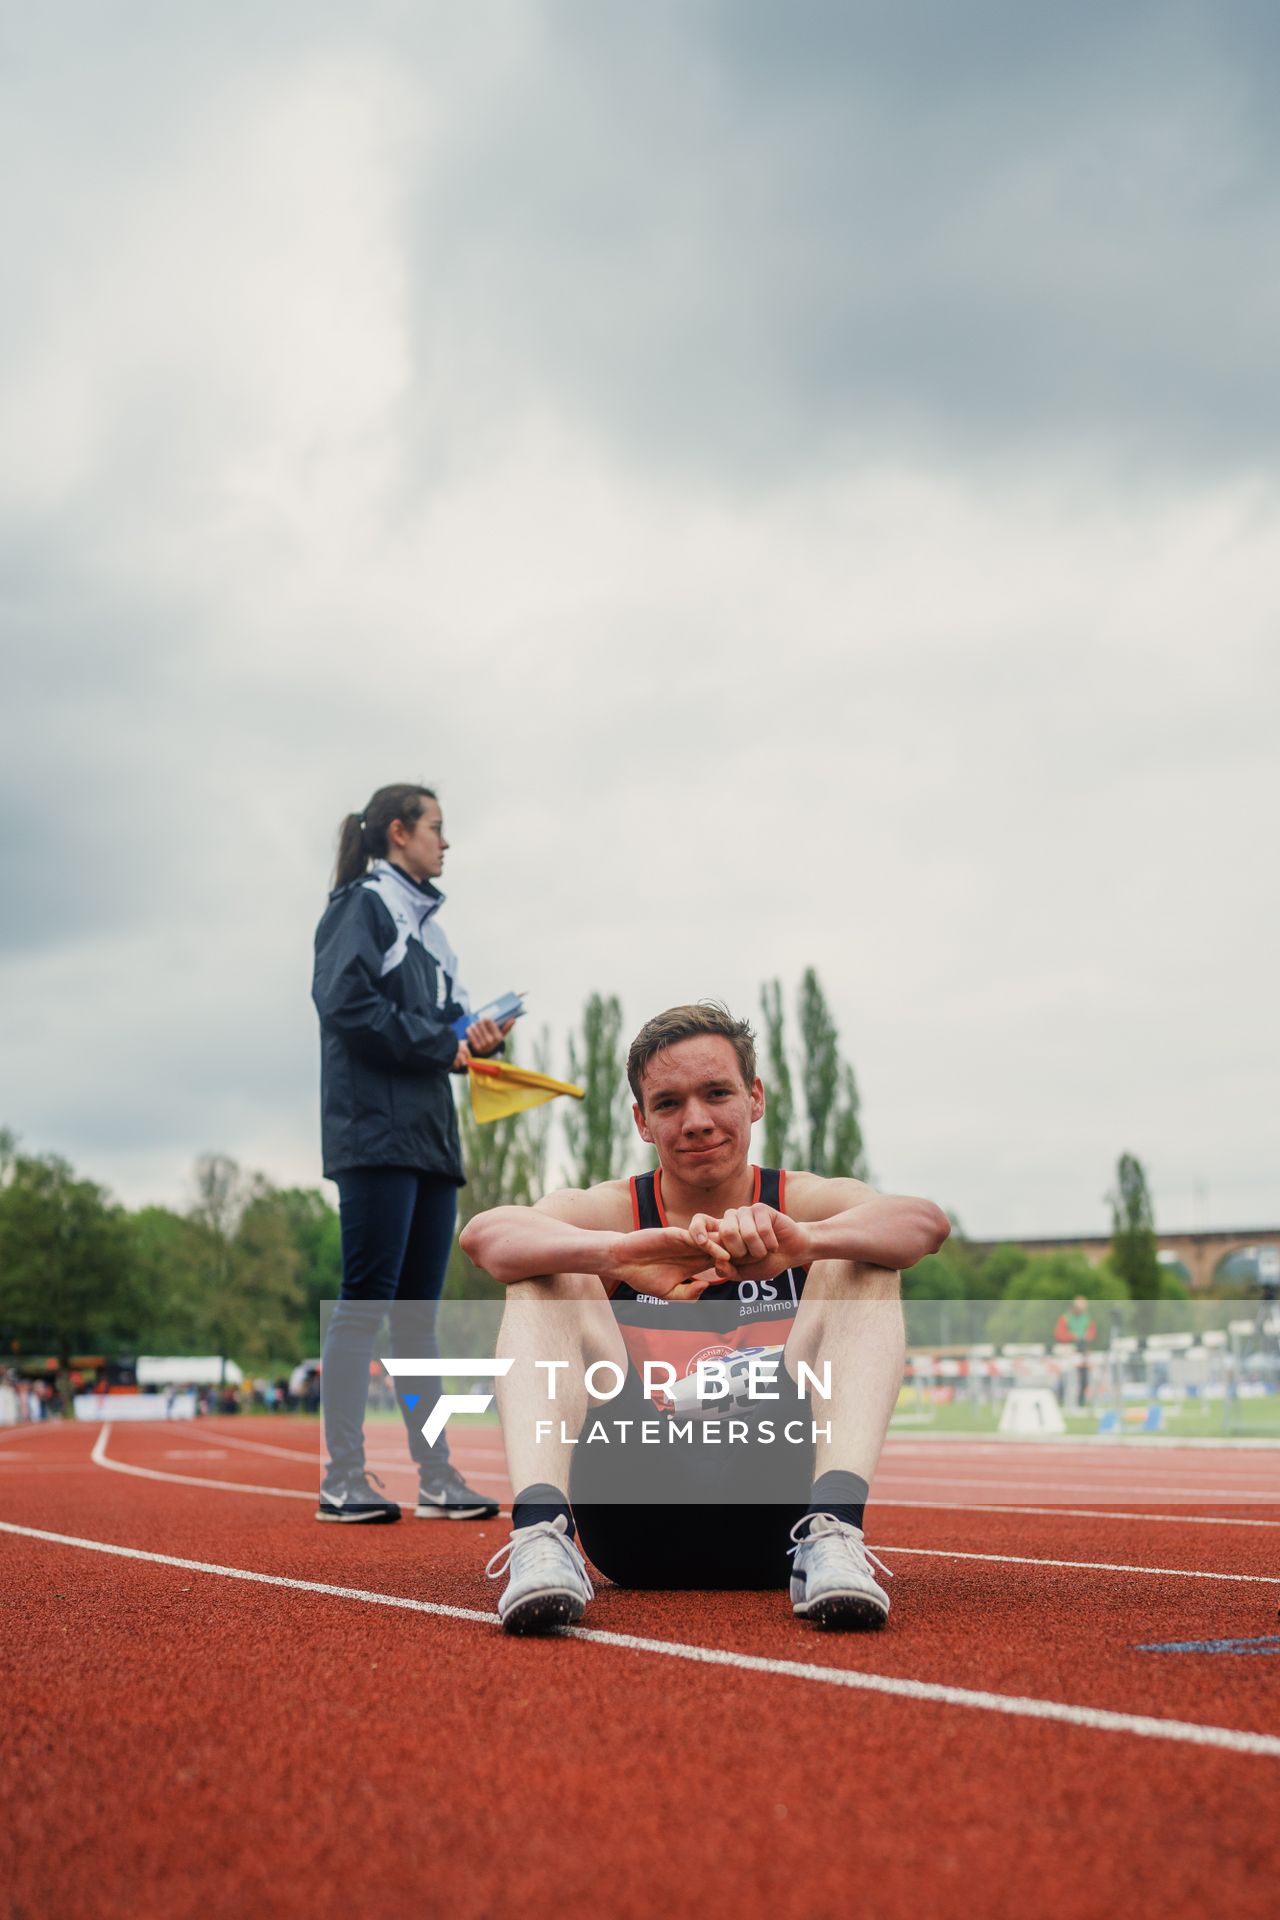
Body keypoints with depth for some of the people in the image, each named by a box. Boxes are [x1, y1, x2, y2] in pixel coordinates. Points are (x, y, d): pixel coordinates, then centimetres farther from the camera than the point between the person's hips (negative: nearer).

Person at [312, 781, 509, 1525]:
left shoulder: (425, 919, 23)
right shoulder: (363, 905, -2)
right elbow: (345, 1002, -15)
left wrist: (476, 1034, 2)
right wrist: (440, 1043, -11)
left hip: (432, 1135, 9)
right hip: (377, 1133, -9)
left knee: (420, 1311, 8)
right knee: (367, 1300, -9)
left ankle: (437, 1478, 11)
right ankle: (344, 1478, -6)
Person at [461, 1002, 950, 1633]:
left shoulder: (807, 1203, 6)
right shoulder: (609, 1211, 5)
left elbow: (925, 1222, -17)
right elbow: (484, 1234, -17)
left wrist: (805, 1241, -38)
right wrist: (620, 1253, -36)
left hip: (773, 1507, 0)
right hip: (636, 1524, 0)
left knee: (860, 1266, -13)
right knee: (545, 1280, -12)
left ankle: (830, 1533, -32)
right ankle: (541, 1527, -32)